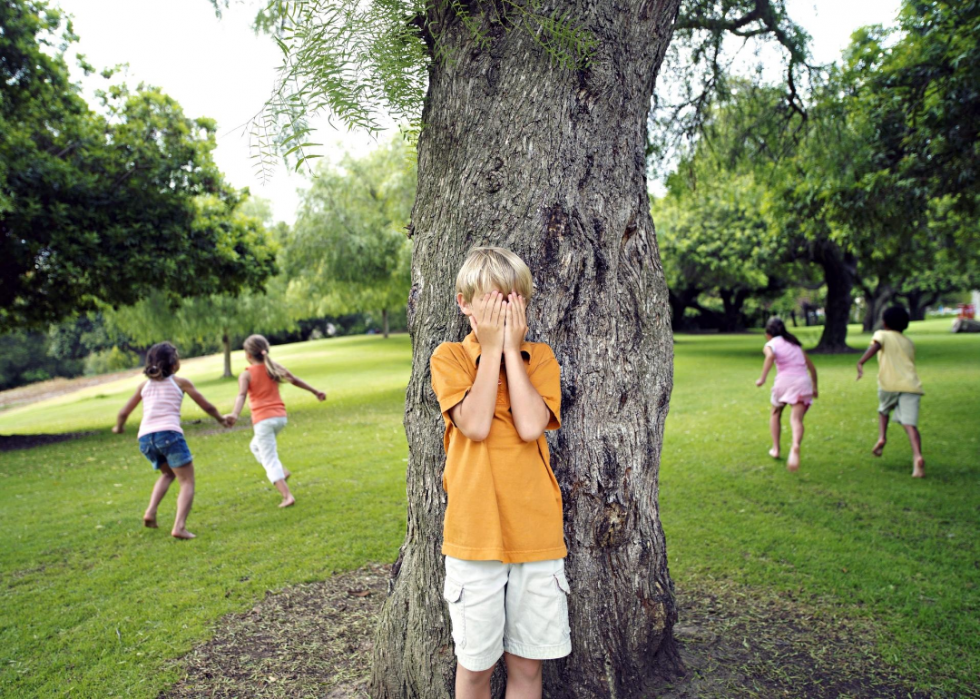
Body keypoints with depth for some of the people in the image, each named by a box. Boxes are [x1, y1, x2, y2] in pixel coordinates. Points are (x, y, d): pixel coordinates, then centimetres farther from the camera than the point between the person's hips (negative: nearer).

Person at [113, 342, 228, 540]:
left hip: (145, 438, 5)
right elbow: (207, 406, 14)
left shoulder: (145, 385, 20)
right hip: (169, 433, -5)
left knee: (168, 473, 30)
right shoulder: (180, 382, 10)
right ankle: (179, 526, -15)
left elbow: (123, 413, 24)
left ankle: (151, 512, 11)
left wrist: (119, 428, 44)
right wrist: (221, 419, 31)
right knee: (187, 481, 3)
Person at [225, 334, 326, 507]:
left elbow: (241, 395, -21)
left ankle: (287, 496, -10)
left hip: (263, 420, -5)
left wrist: (235, 414, -36)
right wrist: (315, 392, 27)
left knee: (270, 460, 0)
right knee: (256, 446, 29)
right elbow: (296, 381, 16)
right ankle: (281, 472, 15)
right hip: (280, 417, 5)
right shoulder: (275, 368, 8)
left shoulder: (246, 375, -4)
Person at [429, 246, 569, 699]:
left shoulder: (540, 357, 4)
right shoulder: (449, 357, 0)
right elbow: (475, 425, -16)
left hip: (536, 532, 2)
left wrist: (511, 346, -10)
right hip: (474, 533, -1)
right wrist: (491, 346, -12)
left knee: (528, 662, 13)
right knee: (476, 662, 12)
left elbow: (531, 426, -13)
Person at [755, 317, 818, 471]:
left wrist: (763, 378, -18)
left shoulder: (770, 344, 10)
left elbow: (770, 356, -16)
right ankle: (796, 446, -40)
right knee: (796, 419, -11)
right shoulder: (795, 344, 26)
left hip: (784, 379, -3)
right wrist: (815, 387, 35)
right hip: (803, 382, 3)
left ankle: (775, 449, 23)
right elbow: (812, 367, 25)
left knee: (775, 413, 23)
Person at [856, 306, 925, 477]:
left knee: (883, 410, 27)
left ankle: (881, 437, 7)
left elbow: (876, 345, -13)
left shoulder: (882, 334, 10)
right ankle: (918, 457, -26)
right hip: (911, 384, 3)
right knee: (910, 424, -7)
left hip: (889, 384, -2)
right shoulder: (909, 343, 25)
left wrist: (861, 362, -24)